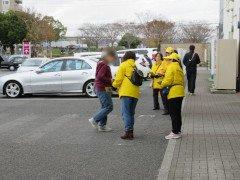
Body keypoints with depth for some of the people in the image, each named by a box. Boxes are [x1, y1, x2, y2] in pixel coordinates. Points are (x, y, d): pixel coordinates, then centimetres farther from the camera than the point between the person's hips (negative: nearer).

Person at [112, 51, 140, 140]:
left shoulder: (124, 65, -2)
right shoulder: (135, 66, 18)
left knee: (125, 113, -6)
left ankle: (128, 132, -12)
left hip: (126, 92, -7)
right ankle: (131, 132, 14)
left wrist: (114, 84, 13)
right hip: (135, 93, 7)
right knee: (131, 113, 14)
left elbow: (119, 79, -8)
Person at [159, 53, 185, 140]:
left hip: (174, 93, -9)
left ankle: (175, 132, -4)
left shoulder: (171, 67, -10)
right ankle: (177, 131, 21)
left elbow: (168, 80, -16)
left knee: (173, 114, -5)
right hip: (180, 92, 9)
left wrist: (162, 86, 0)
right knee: (177, 113, 15)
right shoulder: (179, 68, 19)